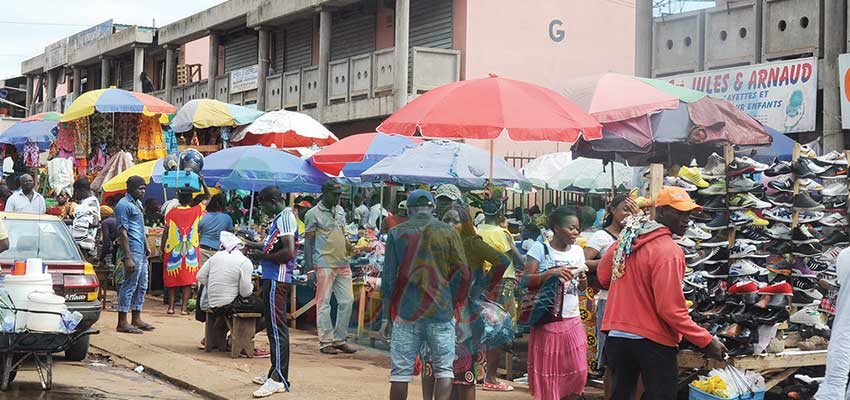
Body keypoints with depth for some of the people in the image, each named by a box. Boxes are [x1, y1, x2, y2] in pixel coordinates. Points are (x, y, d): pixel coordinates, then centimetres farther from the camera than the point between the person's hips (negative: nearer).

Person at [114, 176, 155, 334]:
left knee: (142, 286, 13)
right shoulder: (124, 205, -13)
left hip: (141, 252, 10)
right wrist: (128, 258, -22)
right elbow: (123, 232, -17)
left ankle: (136, 319, 20)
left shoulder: (137, 203, 17)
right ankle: (122, 323, -3)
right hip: (132, 251, -10)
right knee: (129, 285, -7)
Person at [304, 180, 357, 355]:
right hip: (325, 265, -7)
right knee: (324, 303, -2)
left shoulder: (340, 210, 15)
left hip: (343, 263, 7)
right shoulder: (313, 214, -5)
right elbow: (309, 241, -5)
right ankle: (325, 342, 3)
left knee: (347, 301, 6)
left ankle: (339, 339, 15)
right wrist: (310, 267, -9)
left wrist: (347, 243, 9)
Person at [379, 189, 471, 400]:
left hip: (406, 311, 0)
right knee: (443, 370, 5)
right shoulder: (448, 232, 3)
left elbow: (388, 278, 3)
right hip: (441, 311, 0)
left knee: (401, 371, 5)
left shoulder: (396, 233, 4)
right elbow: (462, 272, -1)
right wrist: (454, 303, 10)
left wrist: (386, 317, 6)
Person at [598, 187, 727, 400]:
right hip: (653, 342, -7)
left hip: (616, 336, 7)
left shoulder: (626, 238, 6)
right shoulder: (669, 252, -17)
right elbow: (670, 309, -21)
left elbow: (603, 277, 16)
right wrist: (706, 341, -17)